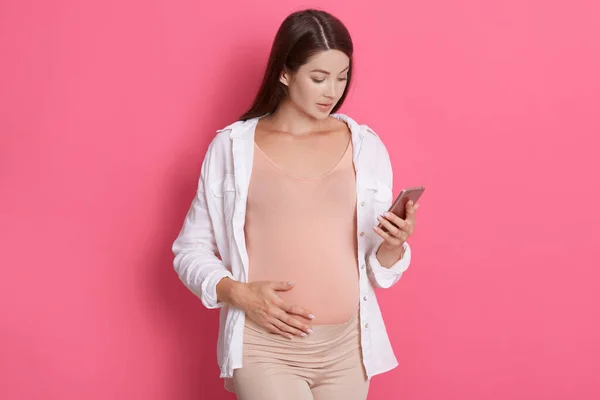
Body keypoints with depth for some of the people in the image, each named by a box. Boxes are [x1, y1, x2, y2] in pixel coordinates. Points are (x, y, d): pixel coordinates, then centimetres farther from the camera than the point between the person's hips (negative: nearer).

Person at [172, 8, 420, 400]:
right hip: (265, 348, -3)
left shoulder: (366, 146, 4)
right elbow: (191, 250, 3)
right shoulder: (232, 147, -2)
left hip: (346, 348, 3)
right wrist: (240, 294, -13)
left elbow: (378, 273, 6)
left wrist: (394, 245, -15)